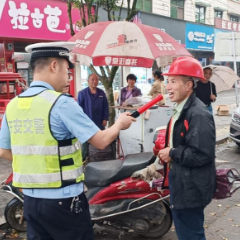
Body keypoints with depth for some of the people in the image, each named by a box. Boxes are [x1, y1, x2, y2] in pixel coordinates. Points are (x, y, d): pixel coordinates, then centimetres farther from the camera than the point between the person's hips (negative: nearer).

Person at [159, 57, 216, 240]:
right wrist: (165, 150, 6)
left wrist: (172, 154, -20)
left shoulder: (198, 114, -23)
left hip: (191, 189, -10)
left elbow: (203, 154, -29)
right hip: (181, 184, 10)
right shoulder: (181, 110, 10)